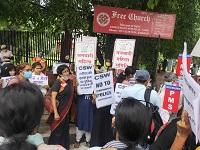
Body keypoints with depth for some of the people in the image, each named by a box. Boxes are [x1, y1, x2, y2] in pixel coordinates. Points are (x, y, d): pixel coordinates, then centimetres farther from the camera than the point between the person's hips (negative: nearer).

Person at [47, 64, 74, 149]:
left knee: (65, 130, 19)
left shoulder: (69, 82, 4)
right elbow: (53, 98, -20)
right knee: (57, 131, 4)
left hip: (67, 110, 7)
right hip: (59, 110, -7)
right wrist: (55, 113, -24)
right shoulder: (57, 82, -15)